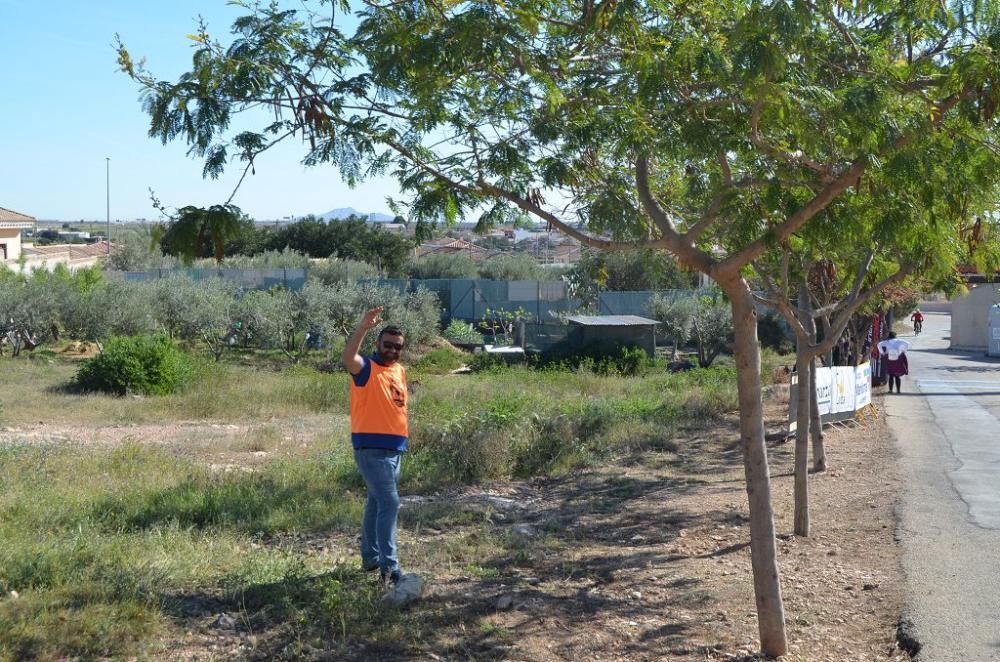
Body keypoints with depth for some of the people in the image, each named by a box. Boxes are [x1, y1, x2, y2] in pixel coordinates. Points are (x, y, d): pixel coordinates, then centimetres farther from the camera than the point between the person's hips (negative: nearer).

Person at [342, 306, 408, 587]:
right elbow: (348, 356, -32)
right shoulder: (366, 368, -9)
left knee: (377, 502, 18)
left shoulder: (400, 371, 14)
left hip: (395, 448, 8)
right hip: (371, 448, -8)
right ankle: (389, 569, -14)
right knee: (389, 504, -14)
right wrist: (362, 328, -42)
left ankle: (371, 557, 30)